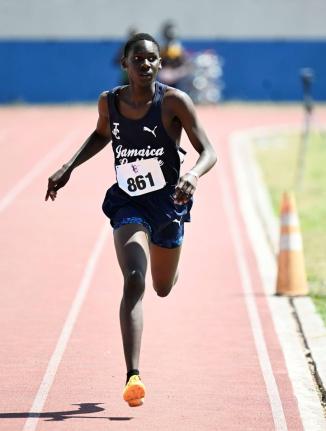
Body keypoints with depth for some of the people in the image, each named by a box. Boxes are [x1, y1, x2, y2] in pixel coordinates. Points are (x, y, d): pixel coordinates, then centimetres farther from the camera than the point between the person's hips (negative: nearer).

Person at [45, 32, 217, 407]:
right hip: (128, 204, 0)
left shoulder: (174, 102, -13)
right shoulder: (109, 102, -4)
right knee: (133, 282, -22)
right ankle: (133, 376, -29)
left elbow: (208, 152, -14)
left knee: (163, 288, 21)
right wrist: (68, 168, 11)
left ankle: (161, 252, 62)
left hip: (168, 203, 0)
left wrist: (193, 175, -35)